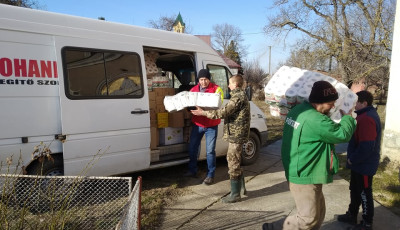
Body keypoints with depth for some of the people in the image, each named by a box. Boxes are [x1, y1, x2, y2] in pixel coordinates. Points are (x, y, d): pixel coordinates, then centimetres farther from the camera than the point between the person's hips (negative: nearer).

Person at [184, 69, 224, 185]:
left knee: (210, 151, 0)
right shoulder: (193, 89, 9)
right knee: (192, 148, 11)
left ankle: (210, 175, 14)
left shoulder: (216, 89, -5)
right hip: (197, 124, 5)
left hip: (211, 125, -4)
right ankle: (192, 171, 30)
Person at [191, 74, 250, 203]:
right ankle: (241, 187, 32)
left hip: (236, 134, -11)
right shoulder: (240, 95, 17)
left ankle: (235, 194, 6)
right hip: (237, 134, 11)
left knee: (233, 163, -4)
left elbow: (224, 112, -24)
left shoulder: (238, 97, -16)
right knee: (235, 162, 20)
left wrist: (203, 113, -19)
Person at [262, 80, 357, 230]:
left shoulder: (297, 110, 6)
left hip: (297, 172, 10)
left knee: (319, 211, 21)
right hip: (304, 178, -10)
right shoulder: (316, 120, -25)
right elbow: (343, 134, -16)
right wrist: (348, 116, 2)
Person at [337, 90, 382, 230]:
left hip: (364, 165, -10)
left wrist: (352, 159, -18)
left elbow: (366, 146, -31)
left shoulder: (367, 119, -25)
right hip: (359, 163, 10)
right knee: (355, 190, 22)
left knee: (364, 194, 7)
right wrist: (353, 159, 13)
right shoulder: (366, 115, 9)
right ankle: (352, 215, 38)